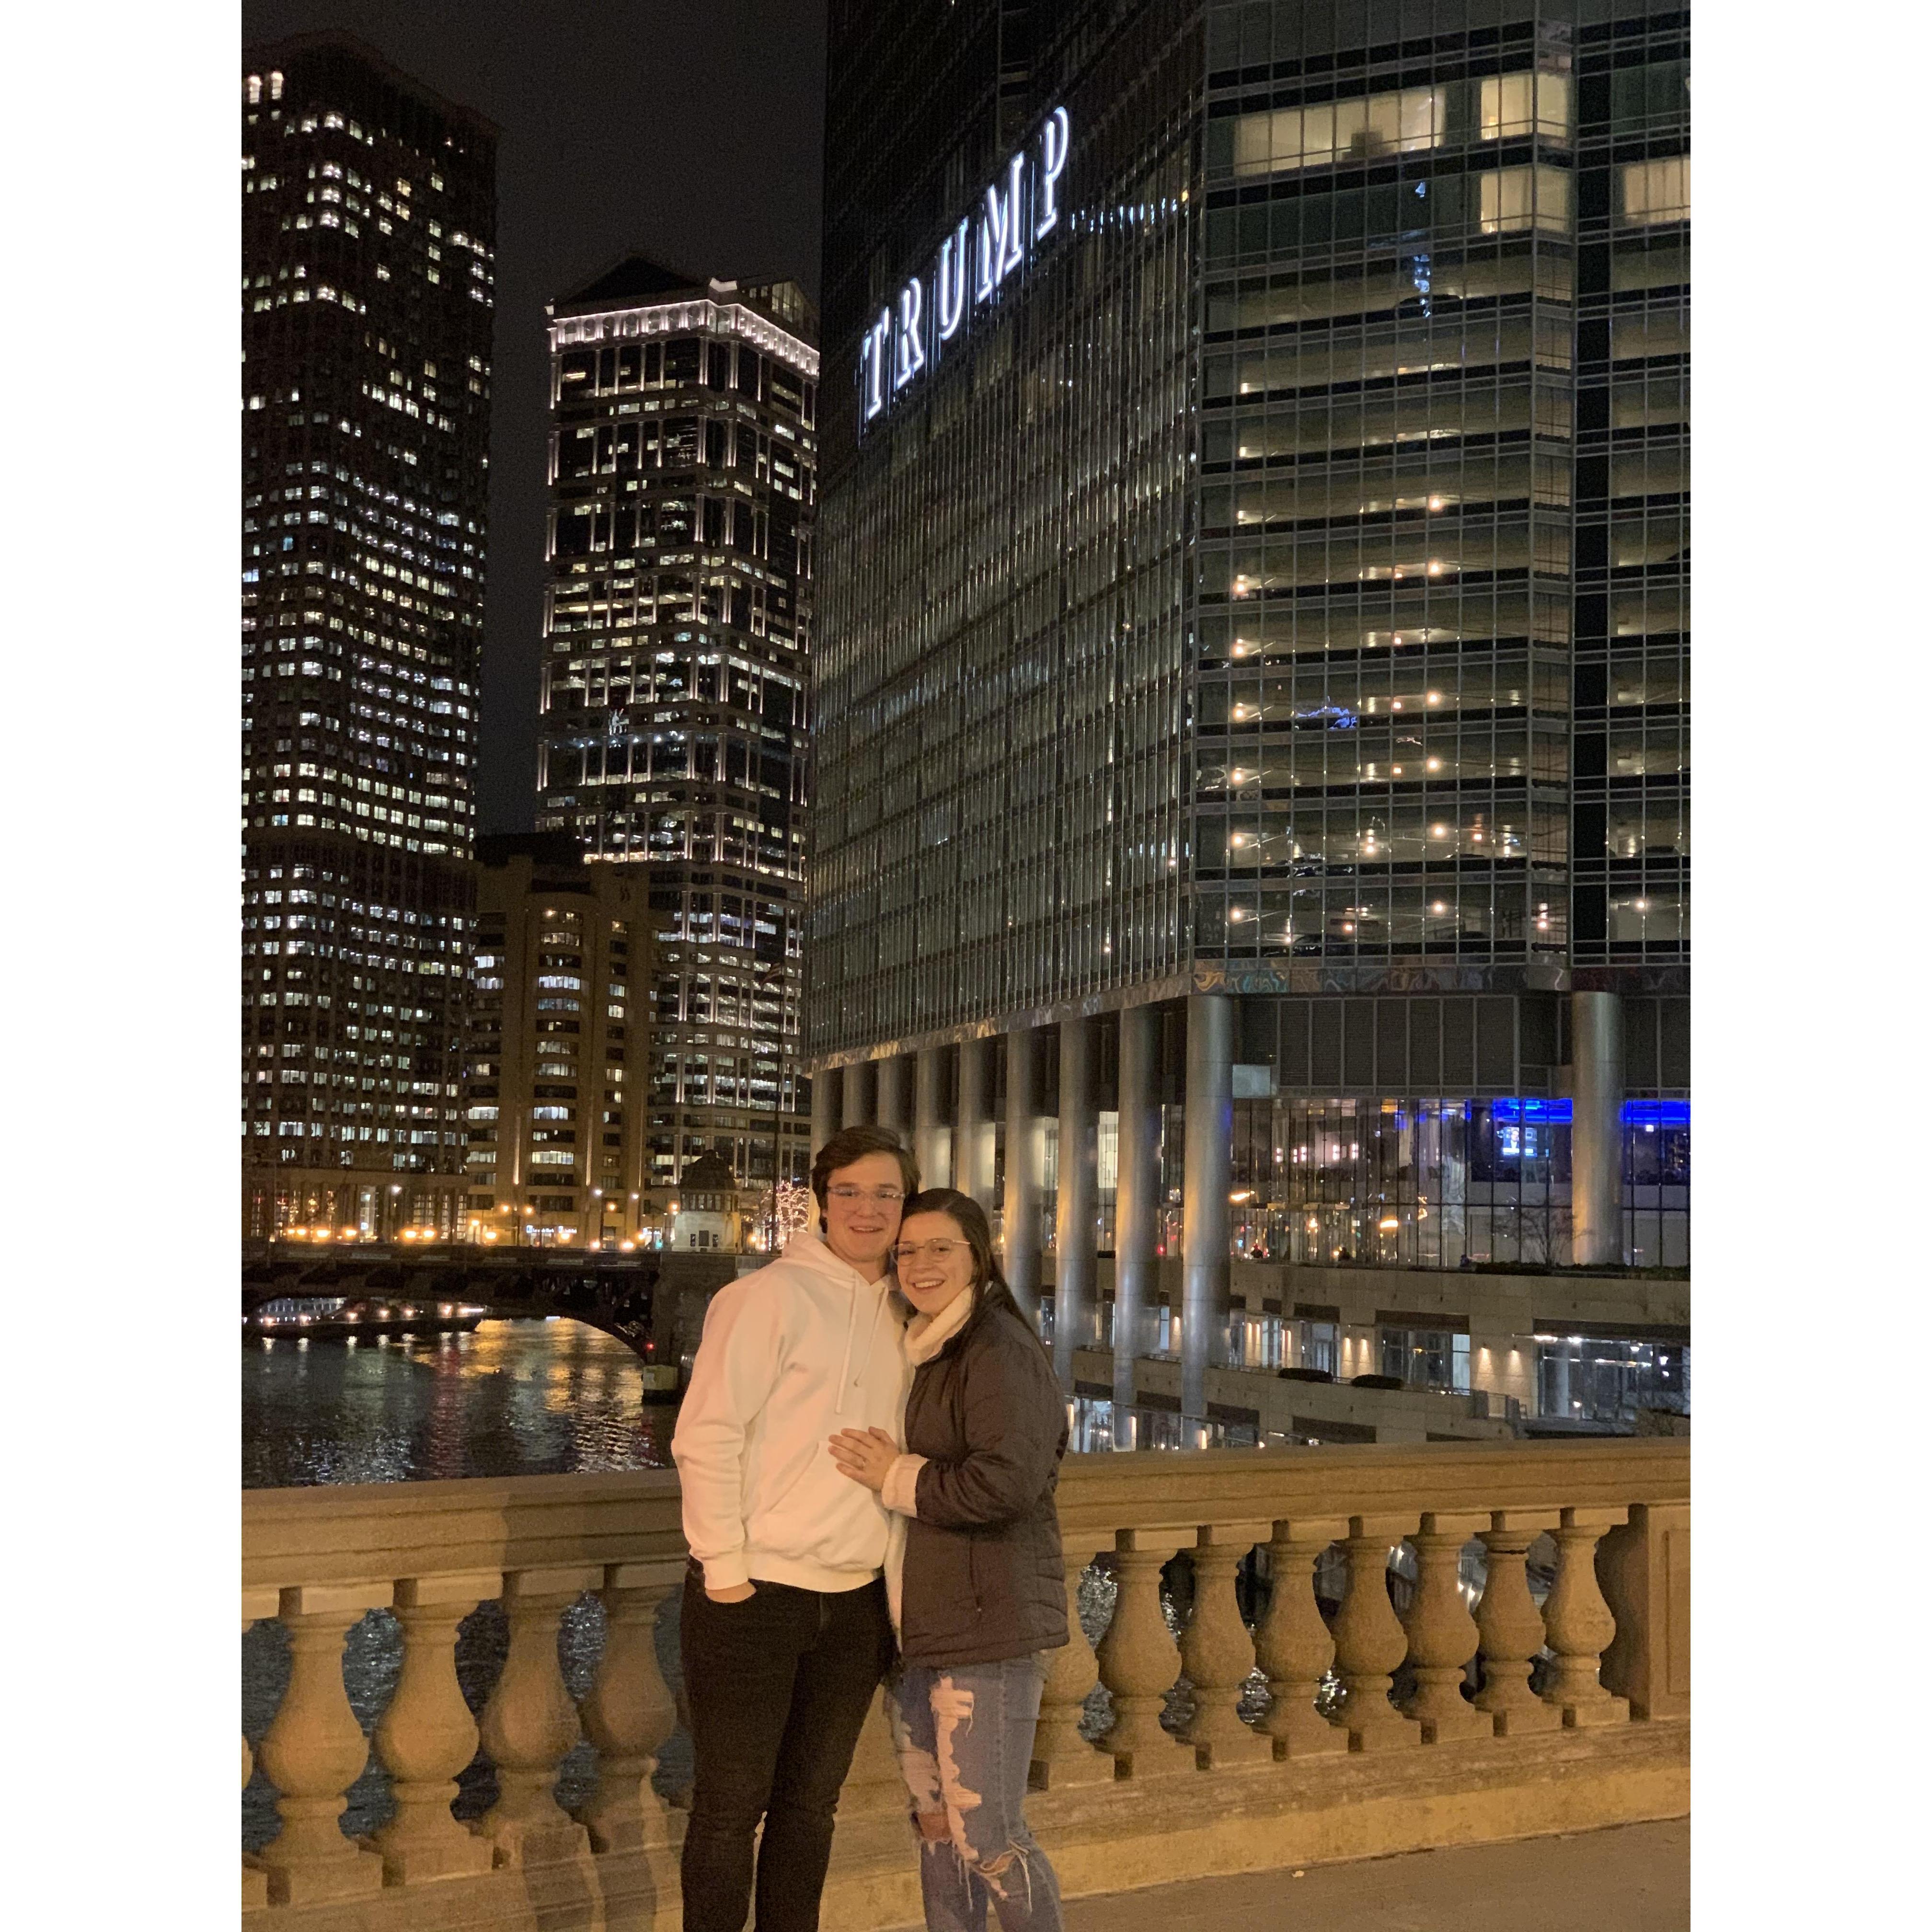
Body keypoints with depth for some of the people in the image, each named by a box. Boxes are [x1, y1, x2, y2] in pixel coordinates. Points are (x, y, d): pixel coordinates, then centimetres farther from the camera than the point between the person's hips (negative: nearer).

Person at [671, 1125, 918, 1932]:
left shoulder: (899, 1316, 10)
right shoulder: (769, 1296, -10)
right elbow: (706, 1435, -13)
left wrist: (900, 1579, 12)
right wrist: (726, 1568, -15)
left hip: (856, 1599, 6)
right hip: (755, 1591, -6)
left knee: (811, 1803, 15)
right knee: (731, 1805, 4)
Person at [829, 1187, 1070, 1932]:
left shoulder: (999, 1351, -14)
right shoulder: (917, 1352, 15)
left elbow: (1009, 1482, -25)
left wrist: (899, 1477, -15)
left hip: (988, 1625, -9)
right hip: (915, 1627, 9)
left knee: (986, 1836, -5)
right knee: (934, 1823, 17)